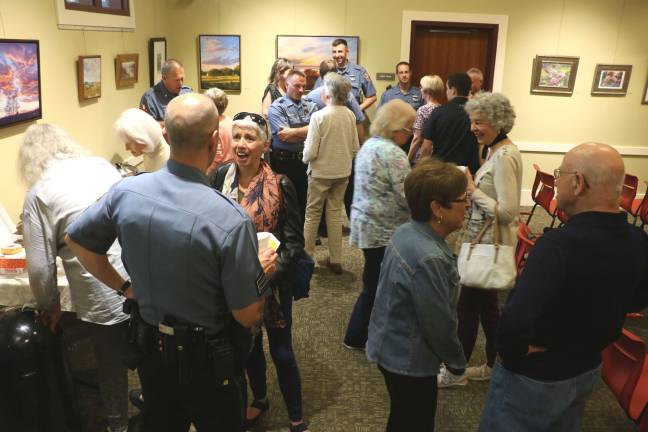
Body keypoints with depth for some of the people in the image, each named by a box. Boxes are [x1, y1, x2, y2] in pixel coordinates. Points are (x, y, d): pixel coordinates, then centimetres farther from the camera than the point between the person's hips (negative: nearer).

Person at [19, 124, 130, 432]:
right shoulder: (103, 166, 5)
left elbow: (40, 266, -7)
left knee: (111, 367, 19)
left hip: (102, 299, -4)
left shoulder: (39, 194, -7)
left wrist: (49, 305, 10)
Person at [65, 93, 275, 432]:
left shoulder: (126, 191, -14)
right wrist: (263, 270, -3)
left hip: (148, 345, 5)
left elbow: (76, 240, 3)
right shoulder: (231, 221, -29)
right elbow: (248, 315, -21)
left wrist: (123, 286, 9)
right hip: (207, 359, -4)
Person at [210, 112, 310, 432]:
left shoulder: (280, 185, -17)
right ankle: (259, 400, 47)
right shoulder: (221, 177, -6)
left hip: (272, 283, -4)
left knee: (281, 352, 6)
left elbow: (295, 242, -14)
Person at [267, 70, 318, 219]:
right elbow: (284, 136, -16)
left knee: (305, 201, 12)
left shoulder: (310, 106, 10)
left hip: (306, 160, 4)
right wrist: (307, 133, -7)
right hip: (285, 161, -4)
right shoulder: (277, 107, -4)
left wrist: (293, 131, -15)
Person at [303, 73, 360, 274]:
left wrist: (306, 159, 5)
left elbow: (310, 152, -17)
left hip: (321, 173, -4)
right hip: (343, 172, 4)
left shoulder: (319, 116, -18)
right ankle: (335, 260, 21)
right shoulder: (350, 116, -6)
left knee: (312, 214, 12)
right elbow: (355, 148, 1)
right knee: (335, 213, 15)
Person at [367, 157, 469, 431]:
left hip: (392, 348, 8)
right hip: (409, 360, -8)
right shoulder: (429, 260, -33)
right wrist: (457, 358, -4)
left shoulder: (407, 232, -3)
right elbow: (440, 324, -24)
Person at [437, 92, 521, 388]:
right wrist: (472, 189, 4)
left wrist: (472, 191, -20)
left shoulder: (504, 157, -22)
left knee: (467, 307, 4)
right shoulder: (498, 151, 8)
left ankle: (456, 372, 21)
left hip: (489, 245, -10)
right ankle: (494, 366, 35)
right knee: (487, 305, 20)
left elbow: (507, 211, -26)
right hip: (484, 241, 10)